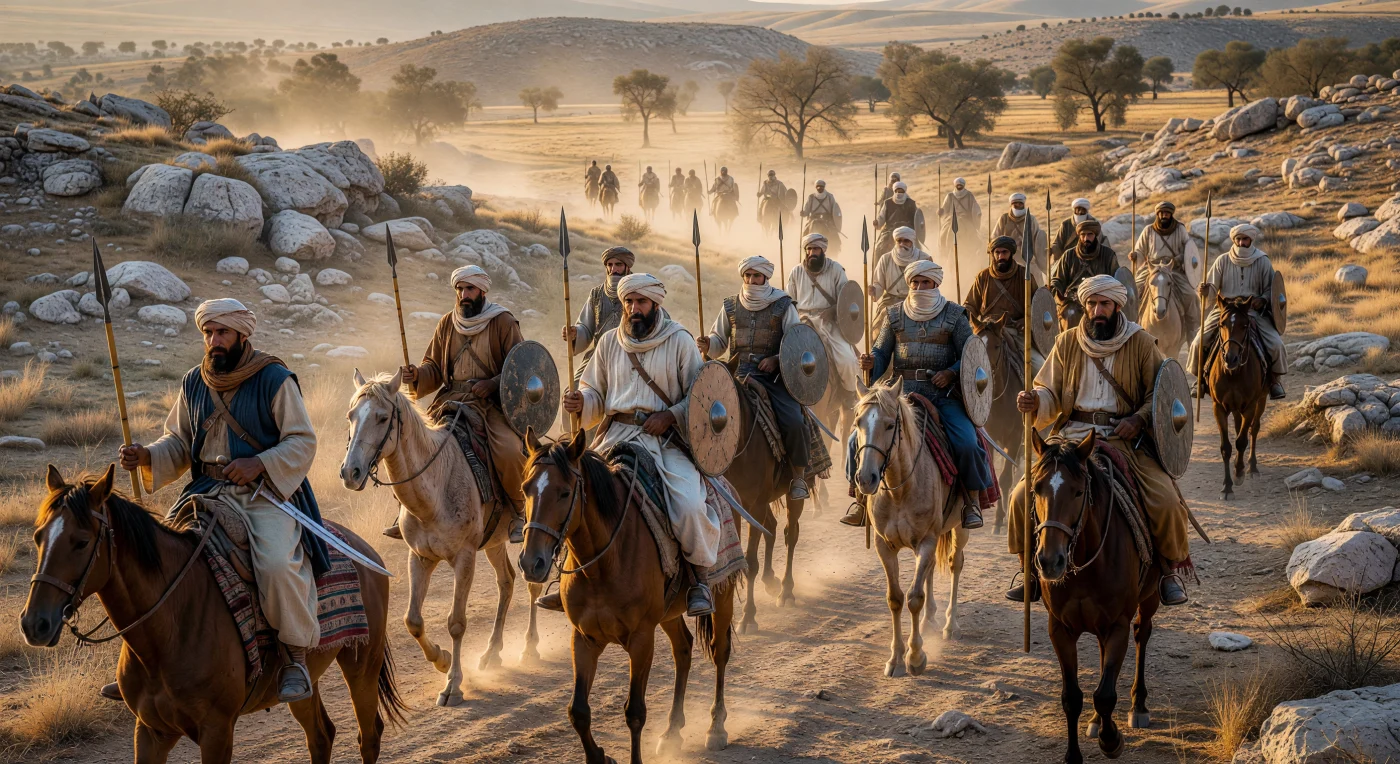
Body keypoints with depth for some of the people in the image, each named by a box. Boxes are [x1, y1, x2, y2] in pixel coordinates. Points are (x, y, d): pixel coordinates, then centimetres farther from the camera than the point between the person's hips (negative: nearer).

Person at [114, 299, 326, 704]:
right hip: (208, 493, 5)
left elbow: (302, 442, -6)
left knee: (276, 562, -31)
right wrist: (147, 457, -4)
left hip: (267, 492, -5)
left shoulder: (275, 379, -4)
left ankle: (297, 657, -15)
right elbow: (179, 443, 16)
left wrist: (260, 463, -21)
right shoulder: (194, 384, 11)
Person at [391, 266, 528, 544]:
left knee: (510, 451, -29)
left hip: (492, 403, -4)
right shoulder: (447, 323, 13)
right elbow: (434, 368, 15)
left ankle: (517, 513, -4)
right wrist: (417, 376, -8)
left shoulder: (503, 322, 1)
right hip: (451, 401, 4)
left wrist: (493, 384, -18)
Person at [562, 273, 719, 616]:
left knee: (689, 505, -26)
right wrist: (580, 402, -5)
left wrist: (670, 416, -12)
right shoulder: (609, 342, 13)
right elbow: (596, 394, 18)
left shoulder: (680, 341, 3)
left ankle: (699, 577, -4)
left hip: (667, 439, -3)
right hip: (616, 437, 4)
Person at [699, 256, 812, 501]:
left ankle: (798, 476, -4)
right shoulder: (731, 306, 12)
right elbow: (720, 341, 18)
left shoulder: (783, 306, 5)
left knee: (794, 421, -22)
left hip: (773, 374, -2)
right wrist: (707, 345, -6)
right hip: (740, 374, 2)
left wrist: (777, 359, -14)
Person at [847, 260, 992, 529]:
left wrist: (951, 372, -15)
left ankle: (973, 499, -2)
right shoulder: (895, 315, 11)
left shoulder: (954, 315, 5)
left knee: (967, 442, -24)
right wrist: (870, 363, -11)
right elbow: (881, 353, 12)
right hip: (902, 392, 2)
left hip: (942, 393, -2)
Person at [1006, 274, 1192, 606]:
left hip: (1124, 438, -2)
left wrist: (1140, 419, -13)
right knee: (1023, 495, -16)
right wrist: (1034, 402, -15)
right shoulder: (1067, 342, 9)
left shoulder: (1141, 343, 5)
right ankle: (1035, 572, 6)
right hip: (1072, 434, 2)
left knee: (1165, 501, -22)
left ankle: (1170, 569, 6)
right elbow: (1051, 393, 8)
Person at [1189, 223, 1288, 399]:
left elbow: (1270, 288, 7)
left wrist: (1263, 299, -14)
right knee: (1199, 343, -13)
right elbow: (1212, 288, 4)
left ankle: (1275, 379, 8)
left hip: (1255, 310, -1)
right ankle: (1200, 377, 14)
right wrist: (1205, 291, -19)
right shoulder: (1223, 261, 2)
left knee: (1275, 344, -20)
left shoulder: (1263, 261, 1)